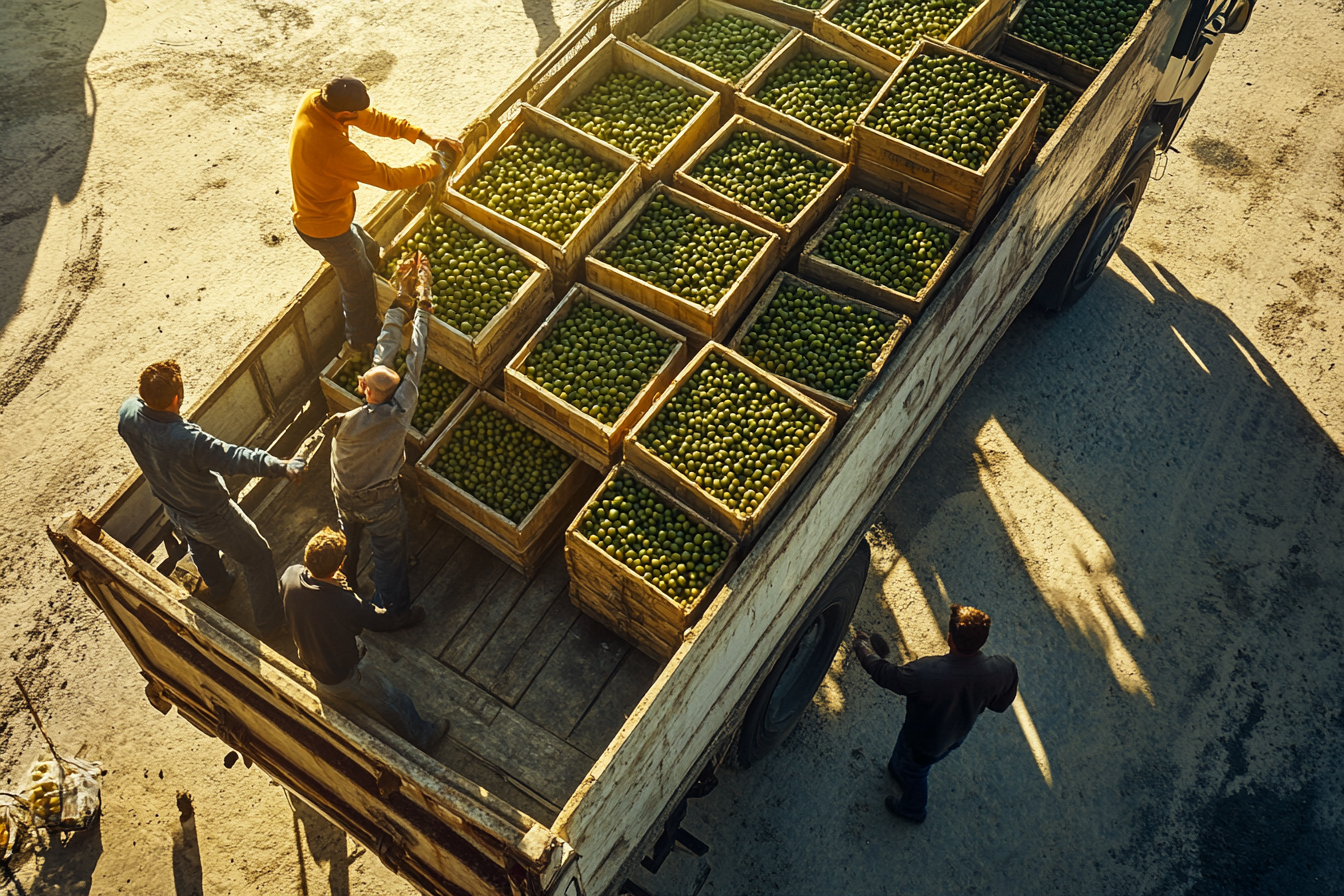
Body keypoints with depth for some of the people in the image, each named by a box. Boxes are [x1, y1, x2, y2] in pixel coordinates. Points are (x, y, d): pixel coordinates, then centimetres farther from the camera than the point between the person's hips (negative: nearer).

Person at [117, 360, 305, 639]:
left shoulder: (127, 414, -24)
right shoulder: (189, 441, -46)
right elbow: (236, 458, -38)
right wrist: (282, 467, -31)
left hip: (173, 510, 7)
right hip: (212, 517, -7)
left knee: (199, 545, 39)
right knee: (258, 560, 17)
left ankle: (218, 584, 69)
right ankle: (270, 624, 34)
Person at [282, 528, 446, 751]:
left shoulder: (291, 575, -25)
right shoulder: (346, 605, -43)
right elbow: (388, 622, -26)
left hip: (310, 663, 6)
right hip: (345, 678, -6)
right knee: (395, 702, 20)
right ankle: (422, 736, 46)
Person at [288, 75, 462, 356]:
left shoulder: (313, 101, -16)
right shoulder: (333, 148, -43)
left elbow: (374, 120, -8)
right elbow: (388, 178, -30)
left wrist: (426, 136, -12)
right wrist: (433, 167, -15)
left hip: (310, 213, 9)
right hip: (327, 227, -9)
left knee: (369, 251, 30)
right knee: (359, 282, 16)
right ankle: (362, 344, 42)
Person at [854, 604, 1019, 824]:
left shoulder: (925, 673, -45)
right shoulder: (1004, 670, -33)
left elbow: (884, 674, -26)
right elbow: (1000, 704, -11)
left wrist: (862, 646, -8)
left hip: (923, 743, -4)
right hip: (956, 737, 4)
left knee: (914, 772, 30)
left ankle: (913, 810, 59)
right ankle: (898, 769, 67)